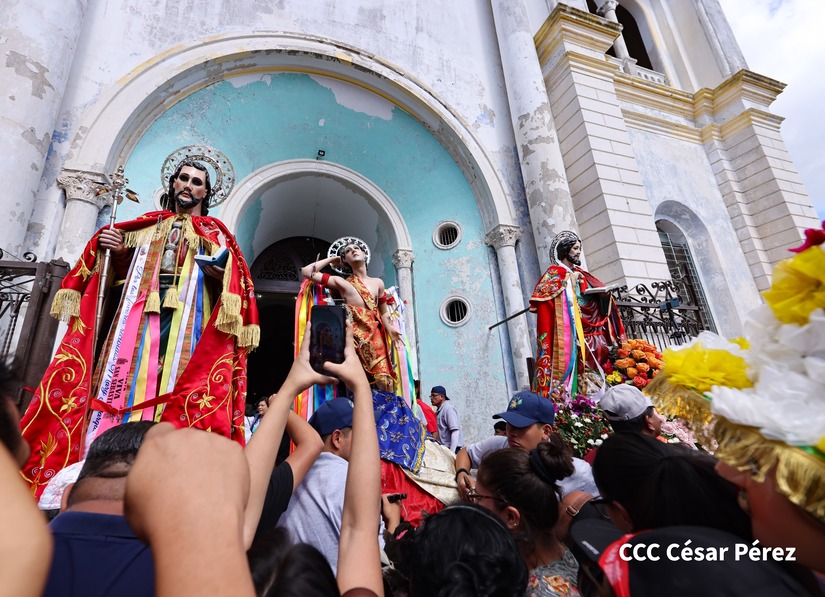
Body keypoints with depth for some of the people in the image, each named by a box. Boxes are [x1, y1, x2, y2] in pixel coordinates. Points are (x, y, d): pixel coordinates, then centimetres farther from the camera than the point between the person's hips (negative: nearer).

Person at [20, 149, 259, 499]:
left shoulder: (214, 232, 17)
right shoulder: (147, 224, 25)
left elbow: (230, 282, 5)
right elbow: (116, 269, 24)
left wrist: (216, 269, -16)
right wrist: (111, 250, 4)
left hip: (186, 322, -3)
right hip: (136, 316, 3)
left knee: (175, 388, -12)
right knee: (121, 381, -6)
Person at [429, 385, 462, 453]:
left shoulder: (448, 408, -12)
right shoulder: (438, 410, 13)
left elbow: (455, 431, -19)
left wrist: (452, 452, -22)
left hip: (451, 448, -8)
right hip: (443, 448, 8)